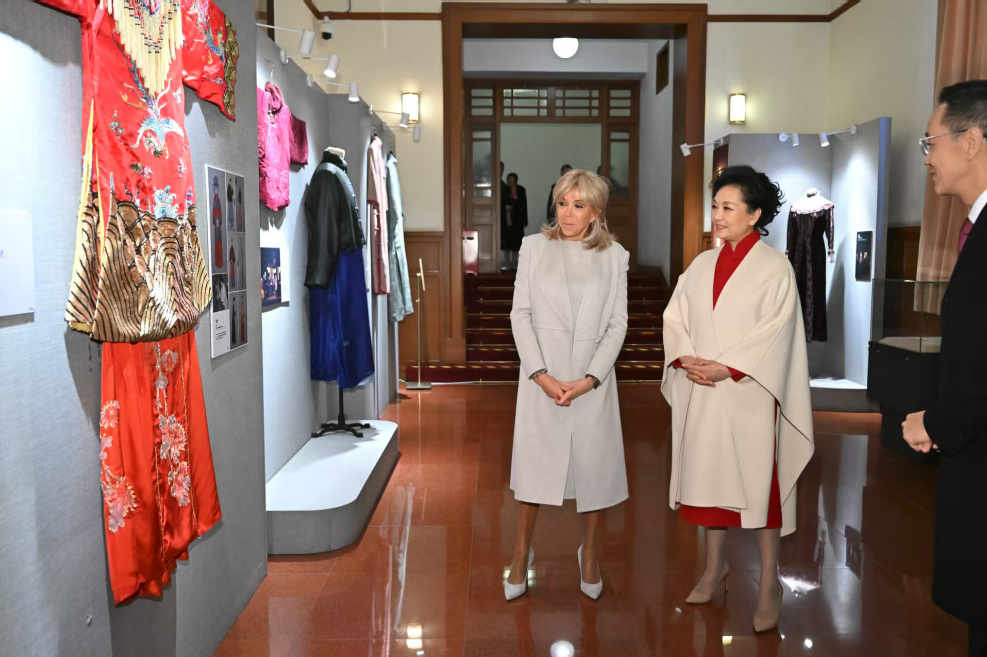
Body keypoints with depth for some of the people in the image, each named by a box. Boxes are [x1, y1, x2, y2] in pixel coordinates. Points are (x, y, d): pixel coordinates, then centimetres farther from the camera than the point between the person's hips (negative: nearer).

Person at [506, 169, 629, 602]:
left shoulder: (614, 257, 2)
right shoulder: (534, 247, 1)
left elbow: (617, 325, 0)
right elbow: (521, 314, -2)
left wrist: (589, 379, -11)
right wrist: (541, 375, -12)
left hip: (593, 377, 1)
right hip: (542, 375, 0)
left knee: (594, 466, 8)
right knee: (533, 464, 7)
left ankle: (589, 554, 29)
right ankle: (522, 554, 25)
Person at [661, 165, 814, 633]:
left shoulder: (775, 267, -5)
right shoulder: (702, 264, 10)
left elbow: (775, 333, -11)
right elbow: (675, 316, 8)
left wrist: (725, 368, -18)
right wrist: (685, 358, -10)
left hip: (748, 393, -5)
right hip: (700, 391, 5)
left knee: (758, 479, 1)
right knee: (708, 473, 11)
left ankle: (769, 582, 15)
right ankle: (715, 565, 28)